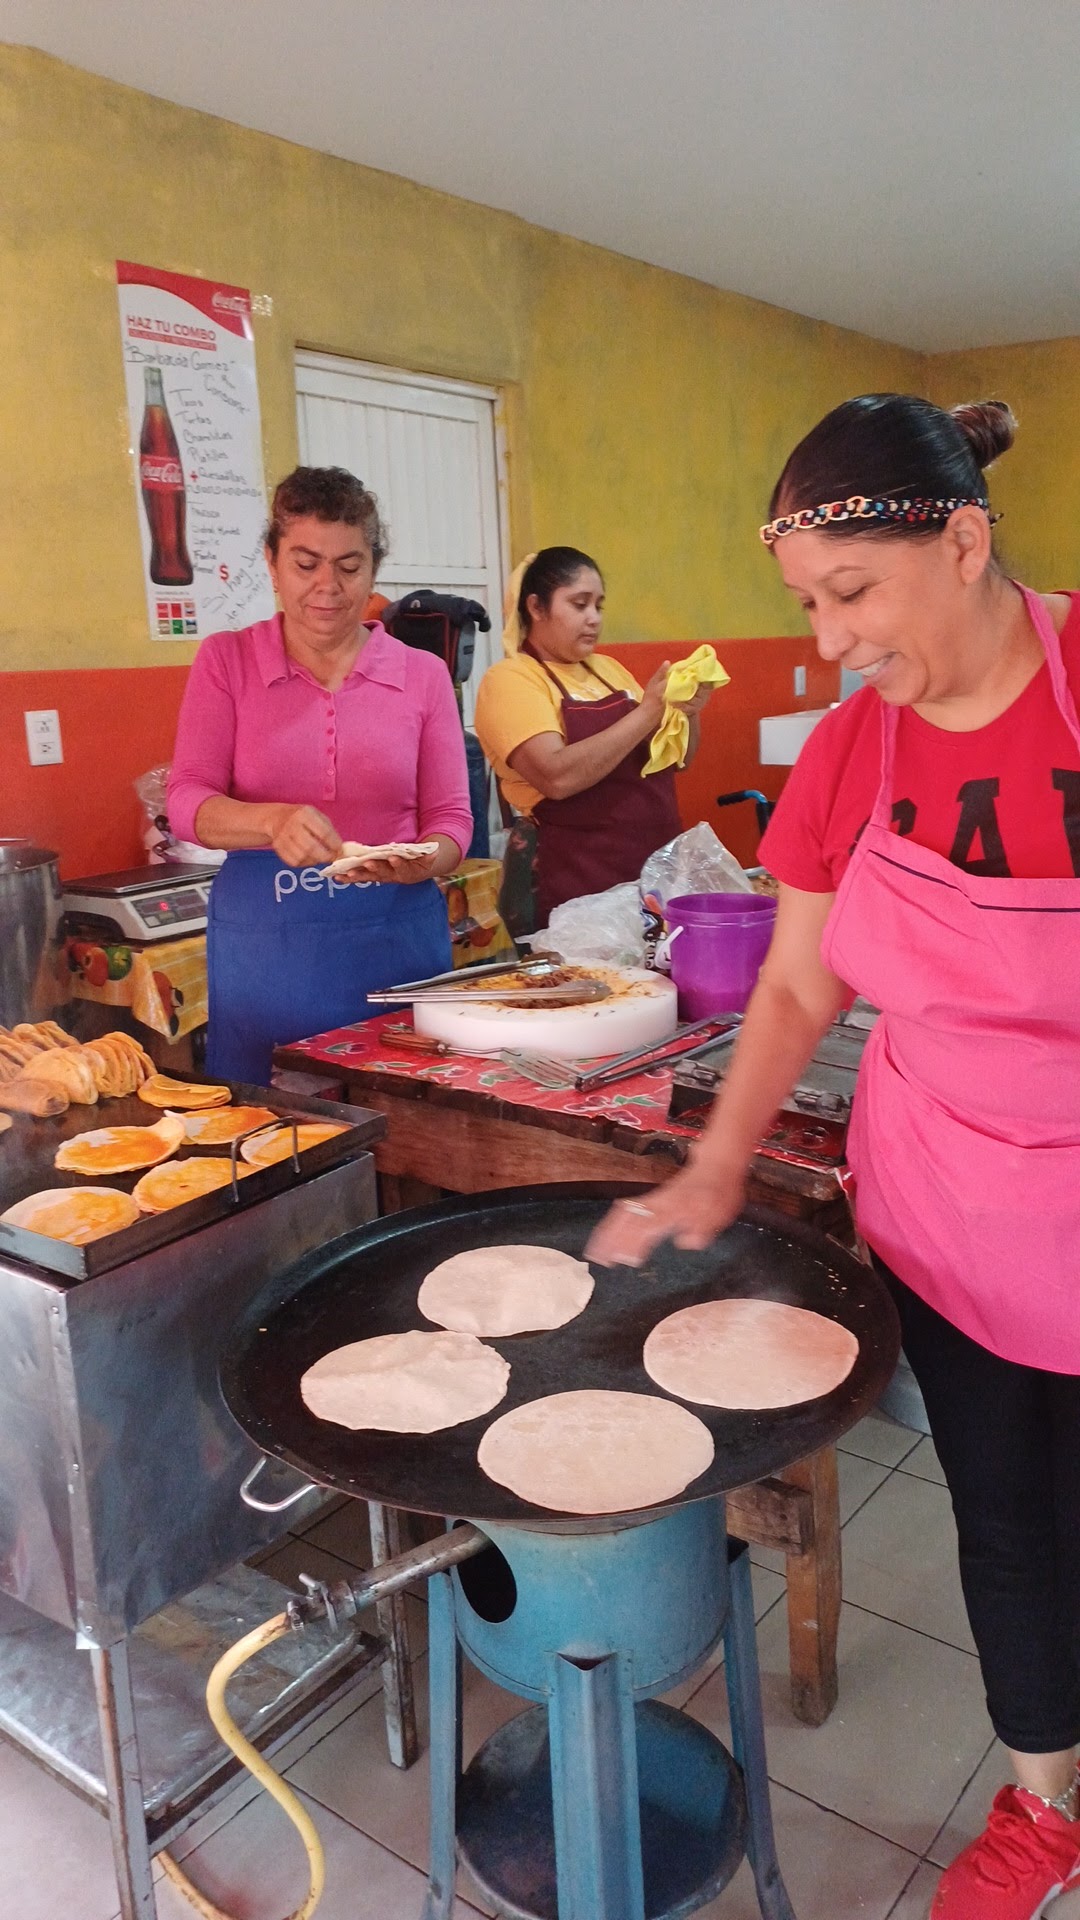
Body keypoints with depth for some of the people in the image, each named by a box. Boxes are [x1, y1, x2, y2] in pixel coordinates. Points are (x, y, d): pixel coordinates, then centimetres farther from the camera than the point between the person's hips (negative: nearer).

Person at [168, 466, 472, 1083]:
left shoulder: (423, 674, 5)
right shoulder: (226, 661, 3)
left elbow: (451, 819, 5)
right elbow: (187, 801, -5)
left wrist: (420, 864, -18)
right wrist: (272, 821, -25)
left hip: (398, 936, 1)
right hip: (265, 941, -1)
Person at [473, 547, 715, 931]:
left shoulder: (608, 668, 13)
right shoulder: (510, 679, -8)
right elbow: (558, 776, -23)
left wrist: (688, 714, -3)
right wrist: (647, 713, -20)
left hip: (657, 868, 7)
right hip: (580, 886, -6)